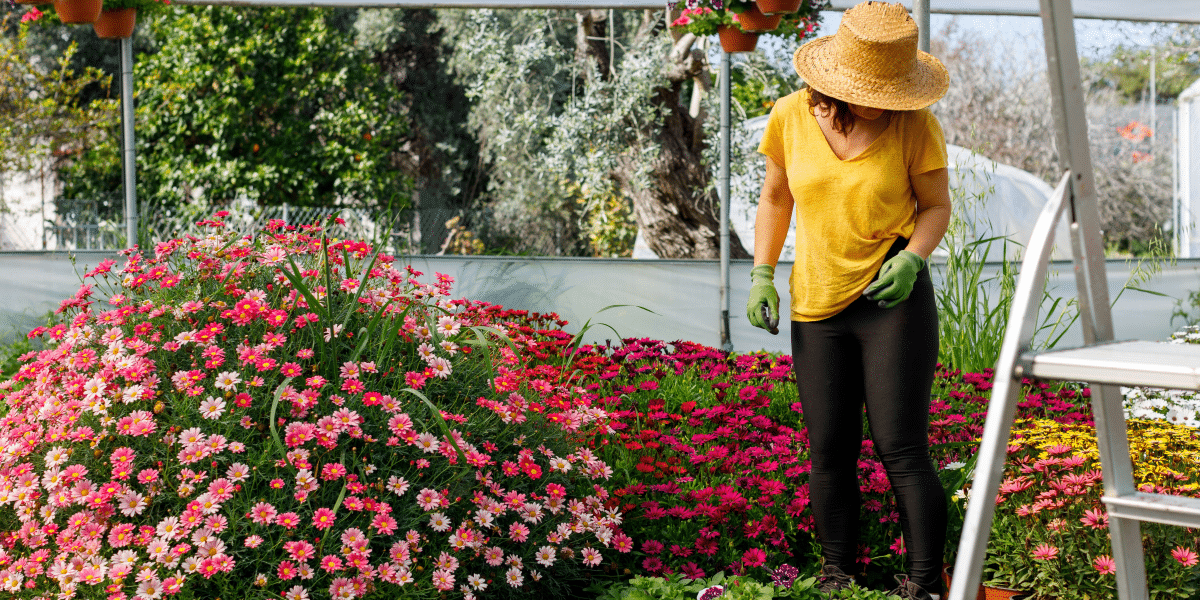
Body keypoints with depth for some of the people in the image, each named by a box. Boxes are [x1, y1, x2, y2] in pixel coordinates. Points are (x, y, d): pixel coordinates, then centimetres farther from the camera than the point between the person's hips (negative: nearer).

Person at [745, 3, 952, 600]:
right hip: (816, 308, 3)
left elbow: (936, 206, 1)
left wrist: (910, 260, -18)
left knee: (901, 449, -6)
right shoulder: (791, 116, -4)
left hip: (895, 301, -3)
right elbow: (776, 196, 11)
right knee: (829, 451, 8)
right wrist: (762, 275, 2)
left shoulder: (915, 125, -10)